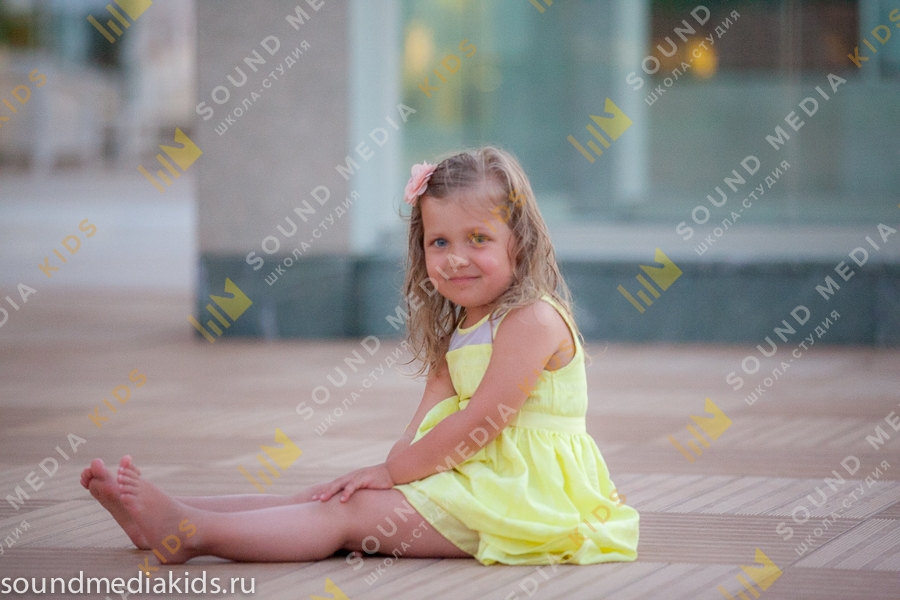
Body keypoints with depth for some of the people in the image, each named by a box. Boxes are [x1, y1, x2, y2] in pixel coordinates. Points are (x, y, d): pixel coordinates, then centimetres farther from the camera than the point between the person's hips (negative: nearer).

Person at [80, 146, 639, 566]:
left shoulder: (532, 319, -15)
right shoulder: (458, 327, 16)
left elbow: (481, 422, -19)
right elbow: (433, 412, 7)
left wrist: (394, 470, -13)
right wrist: (391, 470, -11)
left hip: (520, 493, -9)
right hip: (469, 477, 9)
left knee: (348, 514, -17)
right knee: (330, 496, 0)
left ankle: (189, 532, -26)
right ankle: (166, 514, -5)